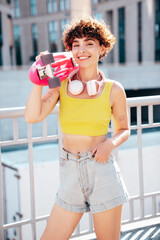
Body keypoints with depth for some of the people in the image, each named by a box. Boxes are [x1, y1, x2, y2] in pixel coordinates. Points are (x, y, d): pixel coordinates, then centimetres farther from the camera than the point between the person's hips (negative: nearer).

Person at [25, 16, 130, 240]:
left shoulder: (113, 90, -1)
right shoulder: (61, 84, 3)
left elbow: (124, 129, 10)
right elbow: (32, 116, -10)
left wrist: (110, 144, -10)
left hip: (102, 170, -2)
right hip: (70, 173, 2)